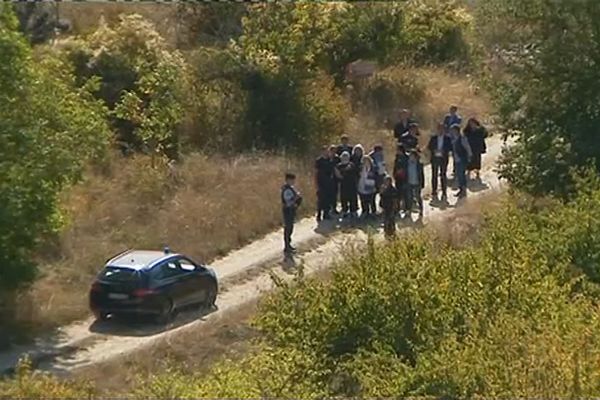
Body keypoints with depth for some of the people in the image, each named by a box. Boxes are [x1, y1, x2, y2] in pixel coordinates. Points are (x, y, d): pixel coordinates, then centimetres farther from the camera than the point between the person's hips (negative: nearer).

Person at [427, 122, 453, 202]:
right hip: (435, 158, 1)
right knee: (434, 175, 1)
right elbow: (429, 147, 7)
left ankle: (444, 193, 2)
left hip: (443, 159, -1)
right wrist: (434, 150, -12)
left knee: (443, 175, -2)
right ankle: (434, 193, 6)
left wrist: (443, 151, -14)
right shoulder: (433, 138, 9)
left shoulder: (447, 138, 5)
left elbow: (450, 148, 1)